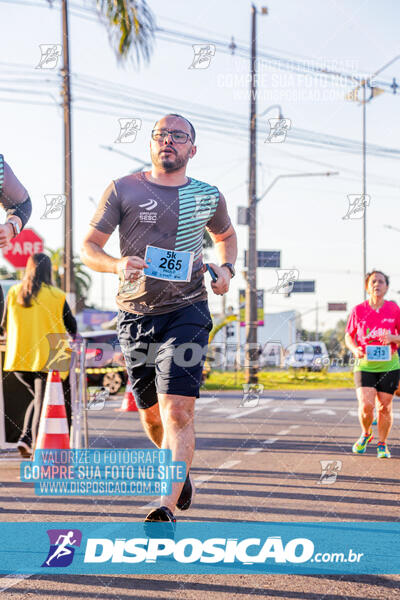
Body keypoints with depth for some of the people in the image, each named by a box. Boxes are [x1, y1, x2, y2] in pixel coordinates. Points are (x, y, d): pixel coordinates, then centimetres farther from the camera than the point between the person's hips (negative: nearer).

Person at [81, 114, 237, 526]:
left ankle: (167, 508, -23)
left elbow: (226, 235, 28)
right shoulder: (123, 190, 2)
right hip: (135, 315, 1)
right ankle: (179, 470, 43)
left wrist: (226, 268, 7)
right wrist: (116, 265, -18)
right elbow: (88, 247, 3)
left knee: (177, 410, -18)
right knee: (151, 414, 12)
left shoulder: (208, 197, 8)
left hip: (187, 311, -1)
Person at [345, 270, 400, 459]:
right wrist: (355, 349, -10)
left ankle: (382, 444, 22)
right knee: (366, 405, -13)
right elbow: (349, 336, 10)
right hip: (364, 365, 0)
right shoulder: (358, 310, 0)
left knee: (384, 407, 3)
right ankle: (365, 434, 17)